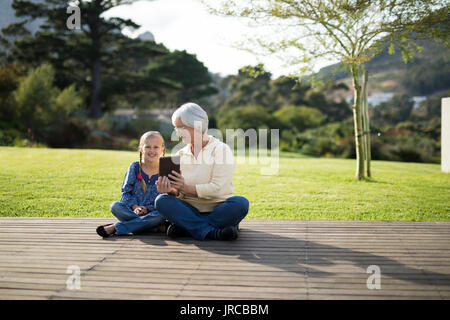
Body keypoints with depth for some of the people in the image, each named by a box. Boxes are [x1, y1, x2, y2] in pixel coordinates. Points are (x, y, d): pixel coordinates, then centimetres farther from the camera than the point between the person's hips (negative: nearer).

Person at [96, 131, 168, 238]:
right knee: (115, 206, -26)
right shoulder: (135, 167, 3)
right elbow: (126, 191, 1)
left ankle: (116, 227, -29)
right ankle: (155, 227, -31)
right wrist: (134, 206, -15)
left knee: (161, 216, -35)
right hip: (132, 211, 2)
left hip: (152, 212, -1)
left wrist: (148, 209, -18)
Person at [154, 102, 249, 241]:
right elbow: (178, 192, 6)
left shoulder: (221, 149, -2)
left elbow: (217, 189, -13)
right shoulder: (180, 155, 13)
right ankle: (212, 232, -32)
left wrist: (186, 188, -18)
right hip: (190, 210, 3)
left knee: (240, 203, -33)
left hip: (217, 209, -3)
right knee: (161, 200, -24)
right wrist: (170, 190, -16)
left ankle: (186, 227, -26)